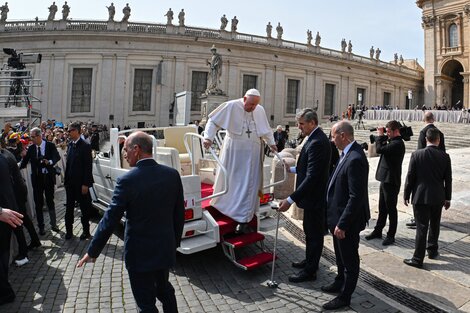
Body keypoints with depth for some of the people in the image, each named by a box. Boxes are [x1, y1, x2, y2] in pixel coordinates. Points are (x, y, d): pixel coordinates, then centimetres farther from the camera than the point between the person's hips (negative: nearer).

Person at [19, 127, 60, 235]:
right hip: (36, 178, 2)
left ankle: (53, 224, 24)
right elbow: (25, 161, -3)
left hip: (48, 177, -2)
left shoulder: (50, 145, -6)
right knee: (38, 203, 8)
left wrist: (50, 161, -34)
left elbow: (57, 157, -15)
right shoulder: (31, 148, 0)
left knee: (50, 201, 11)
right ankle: (41, 226, 20)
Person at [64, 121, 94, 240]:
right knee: (69, 207, 13)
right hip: (70, 182, 7)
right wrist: (66, 179, 7)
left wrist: (85, 184, -17)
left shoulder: (85, 146, -12)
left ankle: (86, 231, 19)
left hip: (81, 183, -6)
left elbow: (88, 166, -15)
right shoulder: (70, 145, 9)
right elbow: (68, 163, 13)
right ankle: (69, 230, 24)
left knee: (84, 208, 6)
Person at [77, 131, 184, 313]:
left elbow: (110, 220, -15)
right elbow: (179, 214, 1)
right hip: (166, 248, 5)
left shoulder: (127, 180, -20)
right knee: (164, 290, 28)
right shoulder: (172, 174, -7)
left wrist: (92, 252, -2)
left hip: (140, 253, -4)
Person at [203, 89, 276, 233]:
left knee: (249, 185, 3)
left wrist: (271, 143, 21)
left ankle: (243, 219, 11)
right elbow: (213, 121, -7)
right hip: (234, 151, -3)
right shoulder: (231, 106, -11)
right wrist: (208, 137, -17)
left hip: (252, 153, 3)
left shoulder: (260, 110, 3)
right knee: (230, 181, 10)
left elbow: (266, 129, 19)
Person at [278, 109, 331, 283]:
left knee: (314, 233, 6)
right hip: (312, 196, 10)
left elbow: (311, 177, -31)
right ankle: (310, 261, 41)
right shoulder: (315, 138, 6)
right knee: (310, 231, 23)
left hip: (315, 197, -10)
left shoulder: (317, 143, -26)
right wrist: (293, 169, 12)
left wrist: (291, 199, -32)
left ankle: (310, 271, 22)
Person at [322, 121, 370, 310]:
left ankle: (345, 297, 28)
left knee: (349, 259, 10)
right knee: (341, 256, 26)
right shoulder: (348, 154, 4)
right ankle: (340, 283, 46)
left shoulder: (355, 159, -26)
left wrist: (342, 224, -24)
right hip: (339, 216, 9)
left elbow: (356, 197, -28)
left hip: (348, 220, -9)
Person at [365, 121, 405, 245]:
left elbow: (379, 149, -26)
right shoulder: (393, 142, 12)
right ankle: (378, 231, 28)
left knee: (391, 209, 2)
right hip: (385, 179, 10)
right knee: (382, 208, 17)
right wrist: (383, 136, 3)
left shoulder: (398, 143, -18)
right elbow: (381, 147, 17)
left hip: (391, 181, -10)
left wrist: (380, 136, -10)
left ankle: (391, 235, 13)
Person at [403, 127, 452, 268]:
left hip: (420, 197, -3)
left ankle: (418, 259, 5)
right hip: (438, 198, 3)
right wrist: (447, 198, 13)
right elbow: (448, 180, 2)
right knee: (434, 225, 21)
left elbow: (410, 177, -8)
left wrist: (406, 195, 2)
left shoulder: (416, 155, -11)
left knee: (421, 227, 1)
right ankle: (432, 250, 37)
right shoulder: (445, 156, -4)